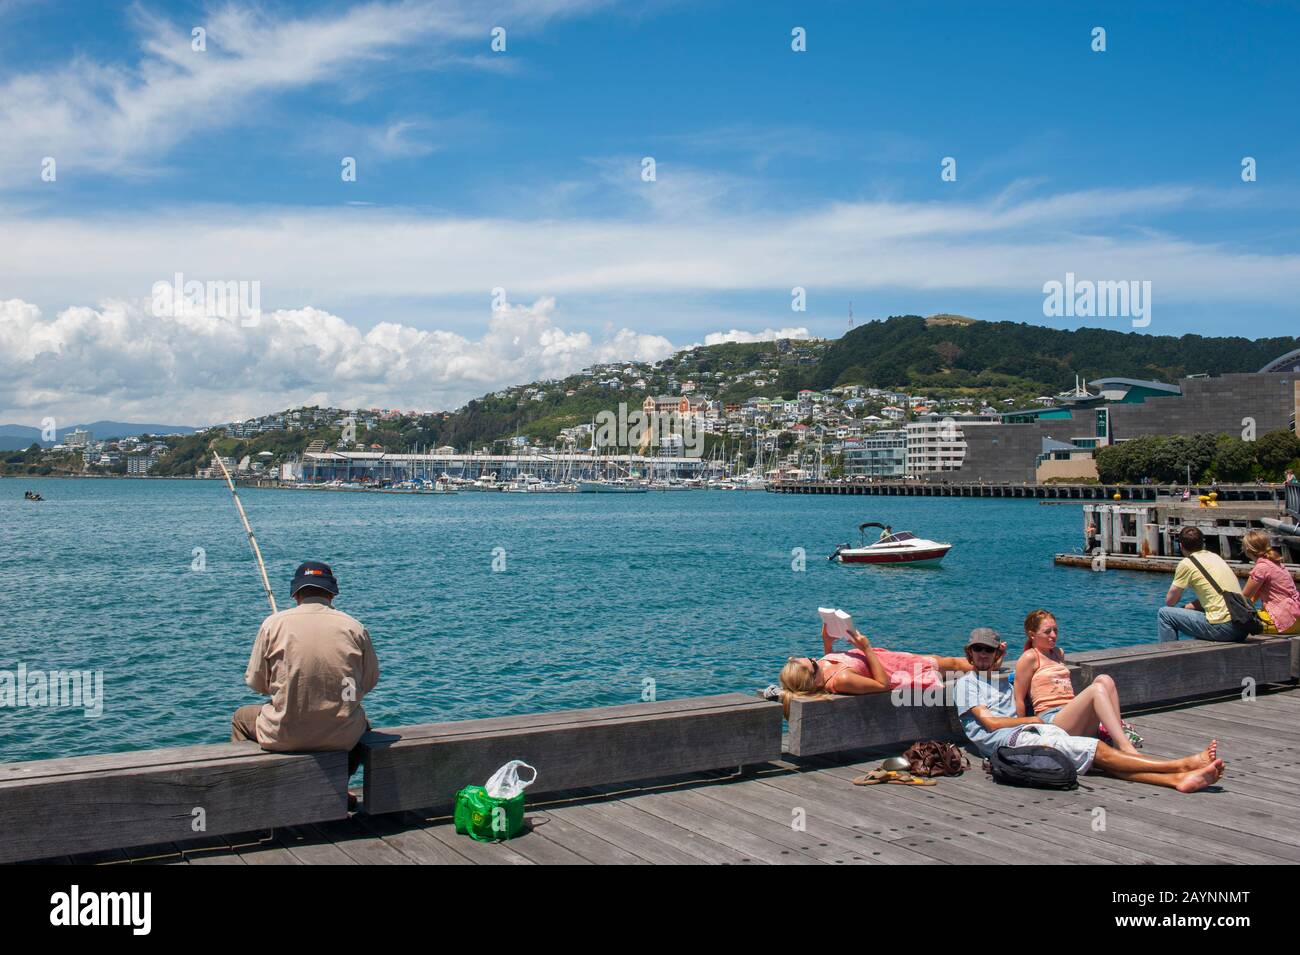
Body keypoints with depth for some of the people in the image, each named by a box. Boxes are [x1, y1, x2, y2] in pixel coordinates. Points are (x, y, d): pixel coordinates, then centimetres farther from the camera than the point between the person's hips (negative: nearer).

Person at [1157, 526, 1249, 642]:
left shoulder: (1187, 563, -4)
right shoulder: (1215, 557, 18)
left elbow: (1170, 601, 2)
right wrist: (1186, 607, 19)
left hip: (1222, 628, -8)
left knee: (1164, 614, 2)